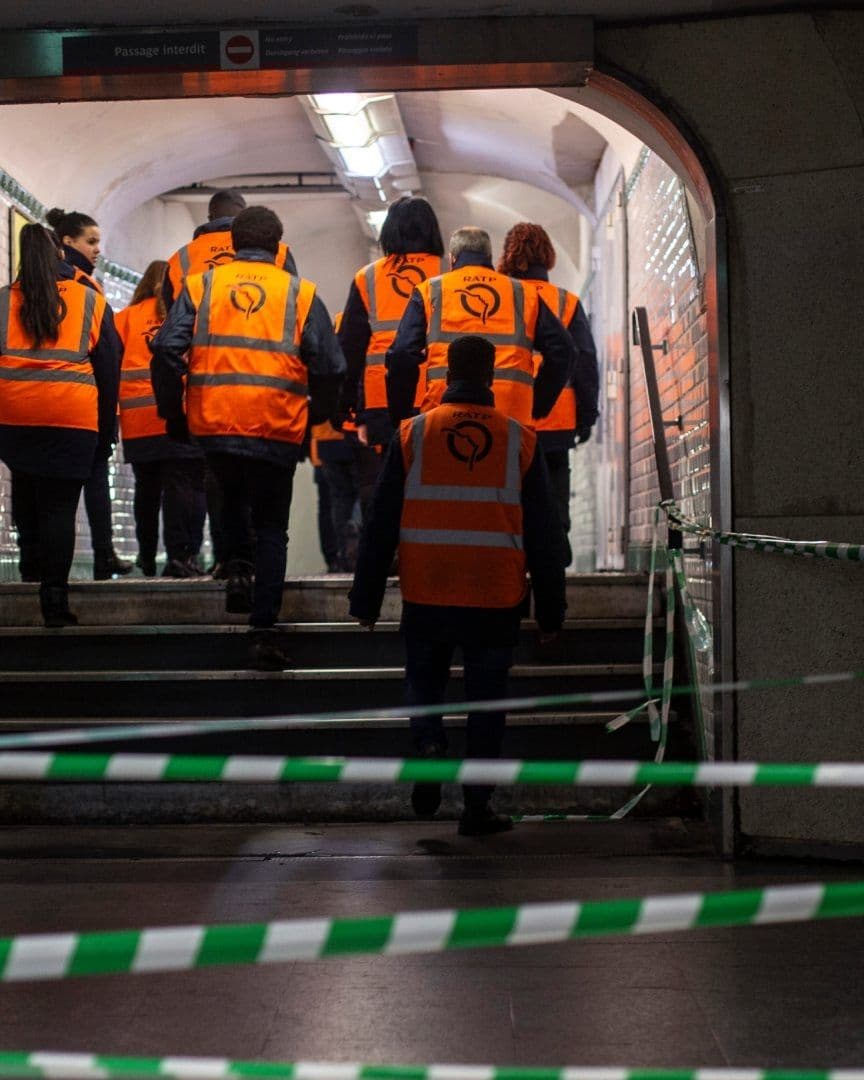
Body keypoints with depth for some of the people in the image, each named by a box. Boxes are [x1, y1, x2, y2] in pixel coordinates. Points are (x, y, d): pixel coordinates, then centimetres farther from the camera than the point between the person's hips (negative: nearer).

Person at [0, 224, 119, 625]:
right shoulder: (91, 302, 6)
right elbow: (108, 372, 9)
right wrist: (105, 433, 14)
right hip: (73, 420, -1)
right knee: (60, 506, 0)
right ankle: (54, 599, -3)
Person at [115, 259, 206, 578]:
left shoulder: (126, 317, 12)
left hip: (138, 421, 3)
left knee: (147, 488, 15)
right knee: (183, 483, -4)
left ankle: (147, 558, 24)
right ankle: (181, 555, -14)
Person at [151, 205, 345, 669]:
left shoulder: (200, 286, 8)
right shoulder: (300, 293, 6)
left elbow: (167, 352, -1)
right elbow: (329, 367, 2)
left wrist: (173, 413, 9)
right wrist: (315, 414, 17)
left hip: (211, 424, 1)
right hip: (277, 428, -1)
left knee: (232, 497, 32)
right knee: (271, 527, 10)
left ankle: (238, 568, 13)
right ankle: (263, 631, 3)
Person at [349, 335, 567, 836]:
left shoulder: (413, 434, 0)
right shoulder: (520, 440, 0)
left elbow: (381, 525, 1)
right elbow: (545, 535, 3)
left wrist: (367, 599, 8)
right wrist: (551, 611, 10)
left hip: (426, 597, 0)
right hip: (497, 601, 0)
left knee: (425, 681, 20)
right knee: (486, 701, 10)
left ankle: (429, 743, -8)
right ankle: (477, 807, 11)